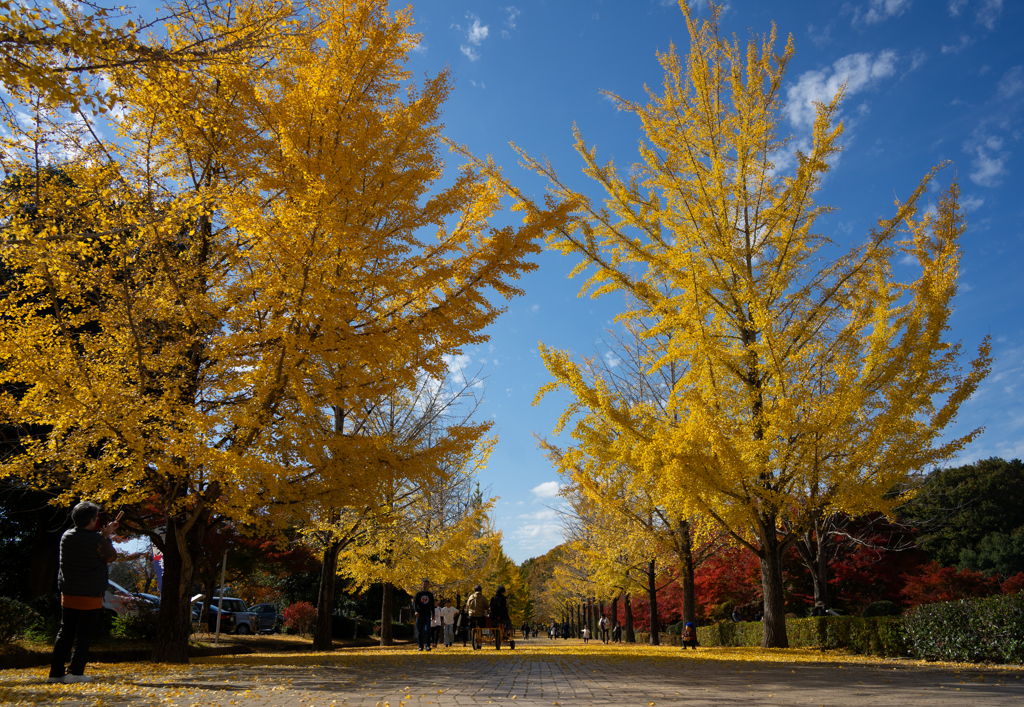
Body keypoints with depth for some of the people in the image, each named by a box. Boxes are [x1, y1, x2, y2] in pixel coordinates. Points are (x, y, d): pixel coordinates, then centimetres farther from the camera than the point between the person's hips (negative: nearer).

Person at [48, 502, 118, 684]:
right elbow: (111, 556, 0)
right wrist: (106, 536, 9)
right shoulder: (97, 539, -15)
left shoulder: (66, 537, 2)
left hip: (68, 593, 5)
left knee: (65, 633, 12)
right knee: (84, 635, 3)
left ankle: (56, 672, 12)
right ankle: (75, 672, 1)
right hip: (91, 595, -5)